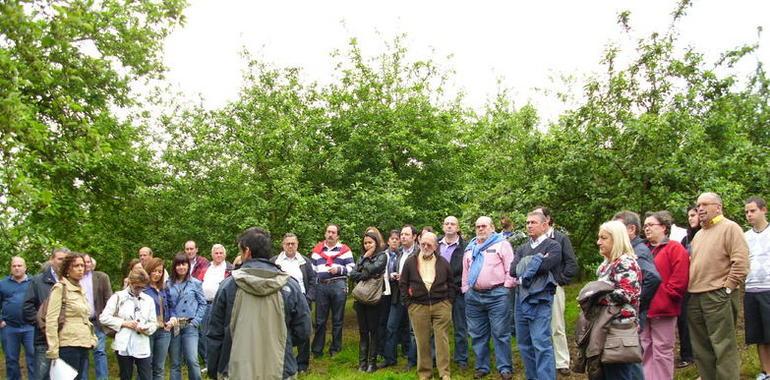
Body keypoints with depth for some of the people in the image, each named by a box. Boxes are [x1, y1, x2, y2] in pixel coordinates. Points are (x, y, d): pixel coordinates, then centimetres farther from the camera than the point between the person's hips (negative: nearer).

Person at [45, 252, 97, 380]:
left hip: (83, 345, 7)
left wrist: (92, 338, 13)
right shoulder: (60, 288, -8)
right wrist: (53, 351, -19)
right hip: (68, 346, -7)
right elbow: (51, 320, -14)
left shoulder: (80, 289, 15)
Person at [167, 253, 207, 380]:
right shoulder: (169, 284, 5)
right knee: (175, 362, 7)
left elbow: (202, 303, 2)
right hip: (174, 327, 2)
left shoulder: (195, 283, 1)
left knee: (192, 360, -12)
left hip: (190, 326, -2)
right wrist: (170, 318, -10)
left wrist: (196, 321, -5)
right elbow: (166, 305, 6)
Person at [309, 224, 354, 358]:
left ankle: (335, 349, 16)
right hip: (321, 286, 2)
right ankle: (317, 350, 12)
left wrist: (339, 269, -14)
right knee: (320, 320, 5)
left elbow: (352, 268, 1)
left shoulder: (344, 250, 4)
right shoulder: (317, 249, 13)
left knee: (337, 320, 6)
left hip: (338, 286, -2)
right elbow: (312, 268, 16)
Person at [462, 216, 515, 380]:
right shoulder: (470, 248, 17)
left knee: (500, 333, -4)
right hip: (473, 296, 6)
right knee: (477, 334, 10)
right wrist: (465, 290, 16)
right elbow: (465, 271, 22)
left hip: (497, 294, -6)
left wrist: (506, 288, -9)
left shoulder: (502, 244, -1)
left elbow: (511, 268, -6)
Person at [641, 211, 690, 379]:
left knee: (662, 351, 0)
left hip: (663, 309, -7)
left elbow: (679, 280, -13)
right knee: (645, 350, 12)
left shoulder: (675, 249, -5)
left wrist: (664, 295, -13)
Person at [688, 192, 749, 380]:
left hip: (718, 296, -8)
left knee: (723, 347, -7)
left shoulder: (730, 228, -5)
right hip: (695, 298, 8)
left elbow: (740, 262, -14)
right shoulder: (698, 234, 20)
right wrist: (690, 289, 13)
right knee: (701, 348, 13)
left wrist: (727, 288, -14)